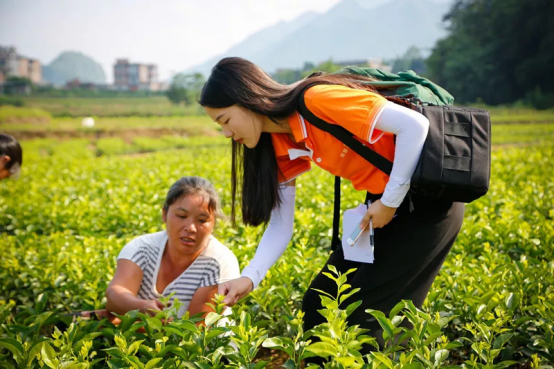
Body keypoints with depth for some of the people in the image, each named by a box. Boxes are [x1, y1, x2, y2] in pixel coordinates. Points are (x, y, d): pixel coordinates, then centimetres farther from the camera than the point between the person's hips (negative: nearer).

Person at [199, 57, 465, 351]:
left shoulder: (317, 100, -25)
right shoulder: (280, 145, 0)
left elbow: (415, 124, -28)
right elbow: (281, 226, 1)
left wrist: (390, 201, -21)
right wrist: (249, 278, -15)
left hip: (429, 200, -8)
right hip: (382, 203, 8)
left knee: (365, 313, -7)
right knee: (320, 305, 6)